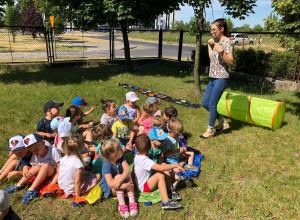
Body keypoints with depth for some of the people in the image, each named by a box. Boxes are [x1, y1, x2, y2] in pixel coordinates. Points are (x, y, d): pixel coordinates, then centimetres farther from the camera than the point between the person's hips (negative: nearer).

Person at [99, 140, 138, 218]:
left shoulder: (121, 157, -15)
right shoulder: (107, 165, -29)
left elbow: (127, 170, -29)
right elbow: (110, 183, -36)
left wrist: (120, 180, -45)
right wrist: (126, 186, -40)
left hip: (121, 184, 4)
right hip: (109, 188, -4)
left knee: (127, 176, -25)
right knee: (118, 176, -32)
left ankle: (132, 203, -29)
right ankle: (121, 205, -31)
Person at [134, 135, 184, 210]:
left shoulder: (137, 156, -3)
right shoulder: (144, 160, -32)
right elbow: (160, 168, -40)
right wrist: (176, 165, -34)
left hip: (148, 180, 9)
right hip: (144, 187, -9)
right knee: (160, 175, -32)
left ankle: (169, 189, -7)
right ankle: (166, 202, -33)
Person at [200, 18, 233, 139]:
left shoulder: (227, 41, -11)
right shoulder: (217, 41, 14)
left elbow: (230, 62, -18)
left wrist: (221, 51, -31)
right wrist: (210, 45, 14)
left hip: (221, 79, -9)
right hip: (213, 78, 9)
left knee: (212, 105, -3)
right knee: (205, 103, 11)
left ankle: (210, 130, 14)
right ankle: (222, 122, 27)